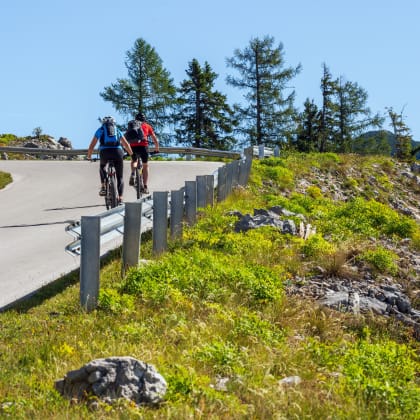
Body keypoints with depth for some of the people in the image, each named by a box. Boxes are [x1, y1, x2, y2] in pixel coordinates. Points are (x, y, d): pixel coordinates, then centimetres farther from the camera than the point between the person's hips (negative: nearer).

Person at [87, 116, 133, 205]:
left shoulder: (100, 130, 23)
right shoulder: (117, 130, 26)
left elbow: (91, 146, 20)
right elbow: (126, 144, 29)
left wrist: (89, 156, 35)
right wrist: (131, 154, 44)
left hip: (104, 152, -1)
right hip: (118, 151, 1)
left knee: (102, 166, 32)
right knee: (120, 177, 12)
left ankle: (103, 187, 14)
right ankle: (120, 199, -1)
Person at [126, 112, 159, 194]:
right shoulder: (147, 126, 22)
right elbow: (155, 140, 21)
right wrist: (157, 149, 36)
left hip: (133, 147, 2)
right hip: (143, 146, -2)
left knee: (134, 161, 31)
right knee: (145, 166, 16)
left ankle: (132, 173, 0)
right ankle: (145, 187, 9)